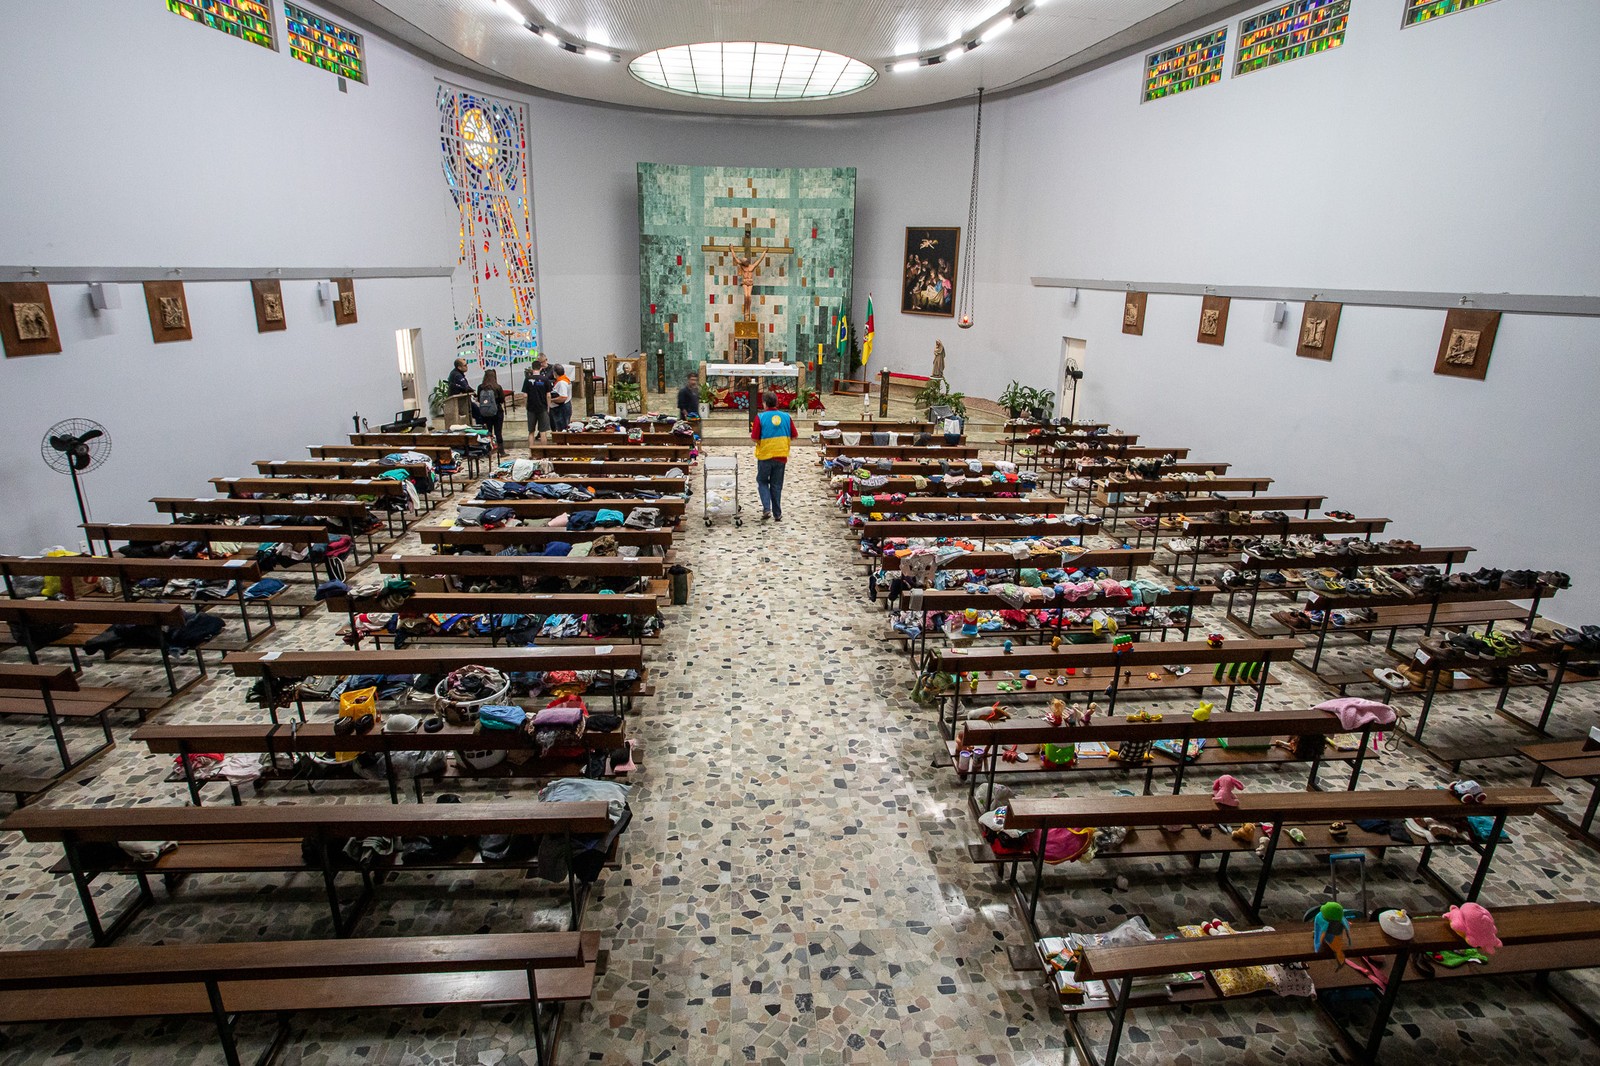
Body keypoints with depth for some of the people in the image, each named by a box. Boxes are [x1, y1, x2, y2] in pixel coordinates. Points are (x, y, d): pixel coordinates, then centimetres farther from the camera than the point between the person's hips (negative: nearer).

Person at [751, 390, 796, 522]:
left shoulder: (760, 417, -12)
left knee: (762, 482, 16)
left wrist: (753, 430, 7)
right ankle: (777, 514, 15)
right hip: (781, 456, 3)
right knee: (776, 485, 13)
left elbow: (754, 438, -14)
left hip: (765, 456, -3)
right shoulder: (786, 417, -2)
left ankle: (766, 508, -1)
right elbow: (794, 436, 3)